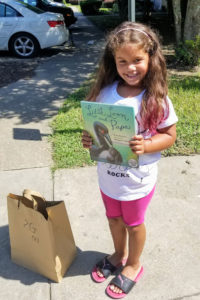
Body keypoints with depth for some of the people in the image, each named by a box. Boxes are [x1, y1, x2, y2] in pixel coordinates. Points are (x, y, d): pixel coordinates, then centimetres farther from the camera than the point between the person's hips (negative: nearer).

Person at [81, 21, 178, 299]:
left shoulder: (157, 99, -19)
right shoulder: (106, 93, -9)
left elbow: (169, 135, -10)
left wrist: (145, 146, -28)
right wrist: (89, 139, -16)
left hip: (138, 180, -4)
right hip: (108, 175, 4)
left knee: (134, 223, 19)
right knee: (114, 218, 25)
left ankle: (133, 265, 47)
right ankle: (119, 254, 54)